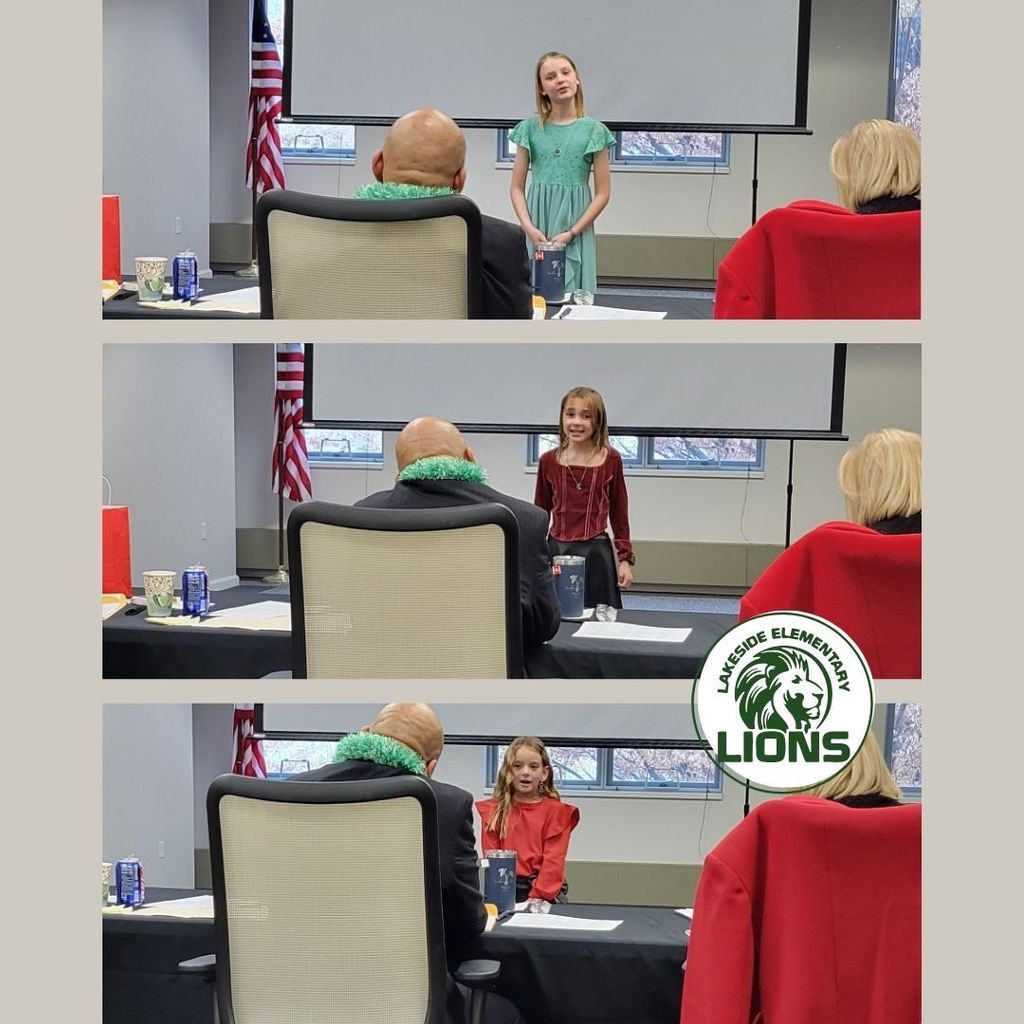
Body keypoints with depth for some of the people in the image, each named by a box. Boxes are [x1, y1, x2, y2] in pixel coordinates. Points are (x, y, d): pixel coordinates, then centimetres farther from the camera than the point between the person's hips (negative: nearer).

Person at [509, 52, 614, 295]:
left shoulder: (593, 130, 0)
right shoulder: (530, 128, 4)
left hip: (576, 232, -1)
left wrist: (572, 233, -8)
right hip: (537, 232, 1)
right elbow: (517, 187, 6)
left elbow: (603, 193, 1)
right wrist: (529, 228, -9)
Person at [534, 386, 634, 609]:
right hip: (556, 551, 1)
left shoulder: (611, 460, -1)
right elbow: (540, 513, 11)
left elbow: (619, 513, 6)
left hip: (596, 551, -1)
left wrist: (625, 559, 4)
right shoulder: (549, 461, 2)